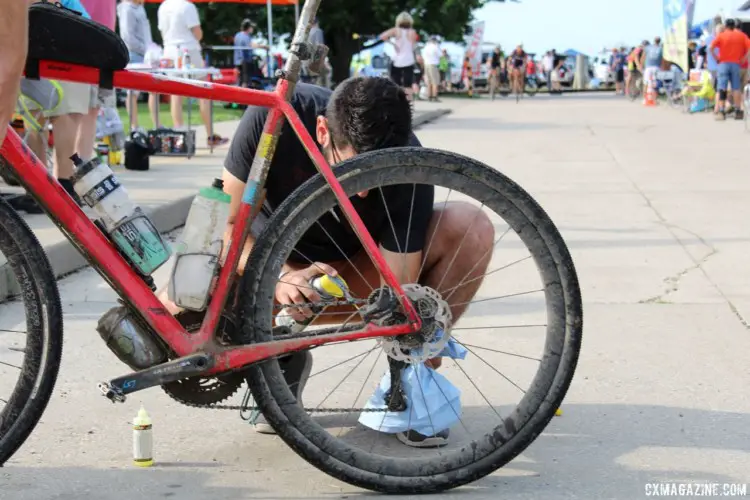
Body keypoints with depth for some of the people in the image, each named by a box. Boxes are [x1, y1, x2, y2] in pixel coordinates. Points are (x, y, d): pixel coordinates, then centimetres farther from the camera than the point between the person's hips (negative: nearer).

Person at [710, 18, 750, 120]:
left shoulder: (721, 35, 1)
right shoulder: (741, 35, 6)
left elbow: (710, 47, -12)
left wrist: (716, 58, -1)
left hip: (724, 63, -1)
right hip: (736, 64, 1)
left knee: (722, 88, -2)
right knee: (736, 88, 5)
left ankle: (721, 112, -10)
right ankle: (738, 111, 5)